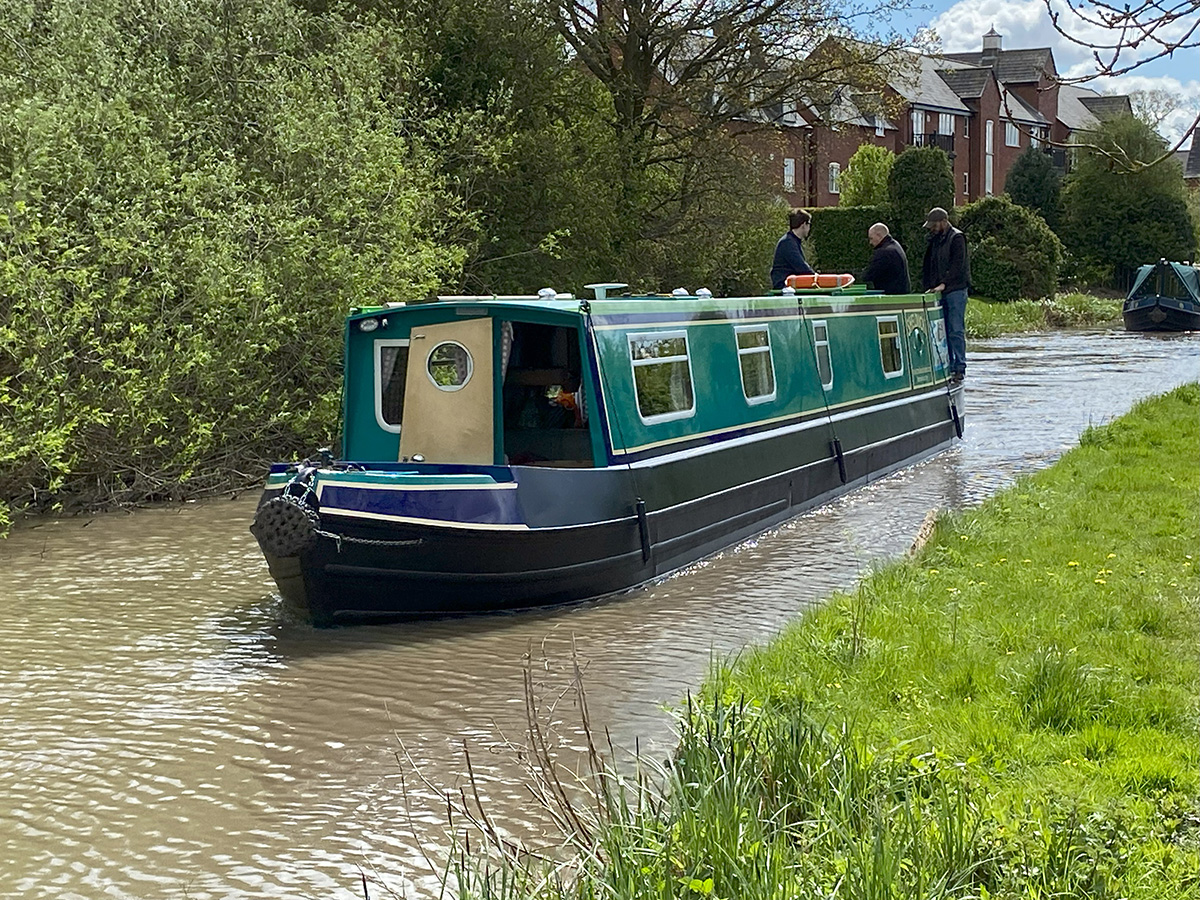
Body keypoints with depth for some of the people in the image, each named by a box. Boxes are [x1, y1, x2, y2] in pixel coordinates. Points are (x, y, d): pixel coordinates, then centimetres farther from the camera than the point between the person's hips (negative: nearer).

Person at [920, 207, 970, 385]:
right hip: (938, 291, 7)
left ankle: (959, 369, -6)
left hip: (955, 290, -7)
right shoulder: (934, 239, 17)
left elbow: (957, 265, -15)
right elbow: (928, 265, 20)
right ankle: (948, 367, 11)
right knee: (943, 331, 7)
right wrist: (928, 285, 7)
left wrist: (943, 284, -22)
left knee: (956, 330, -8)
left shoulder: (957, 238, -6)